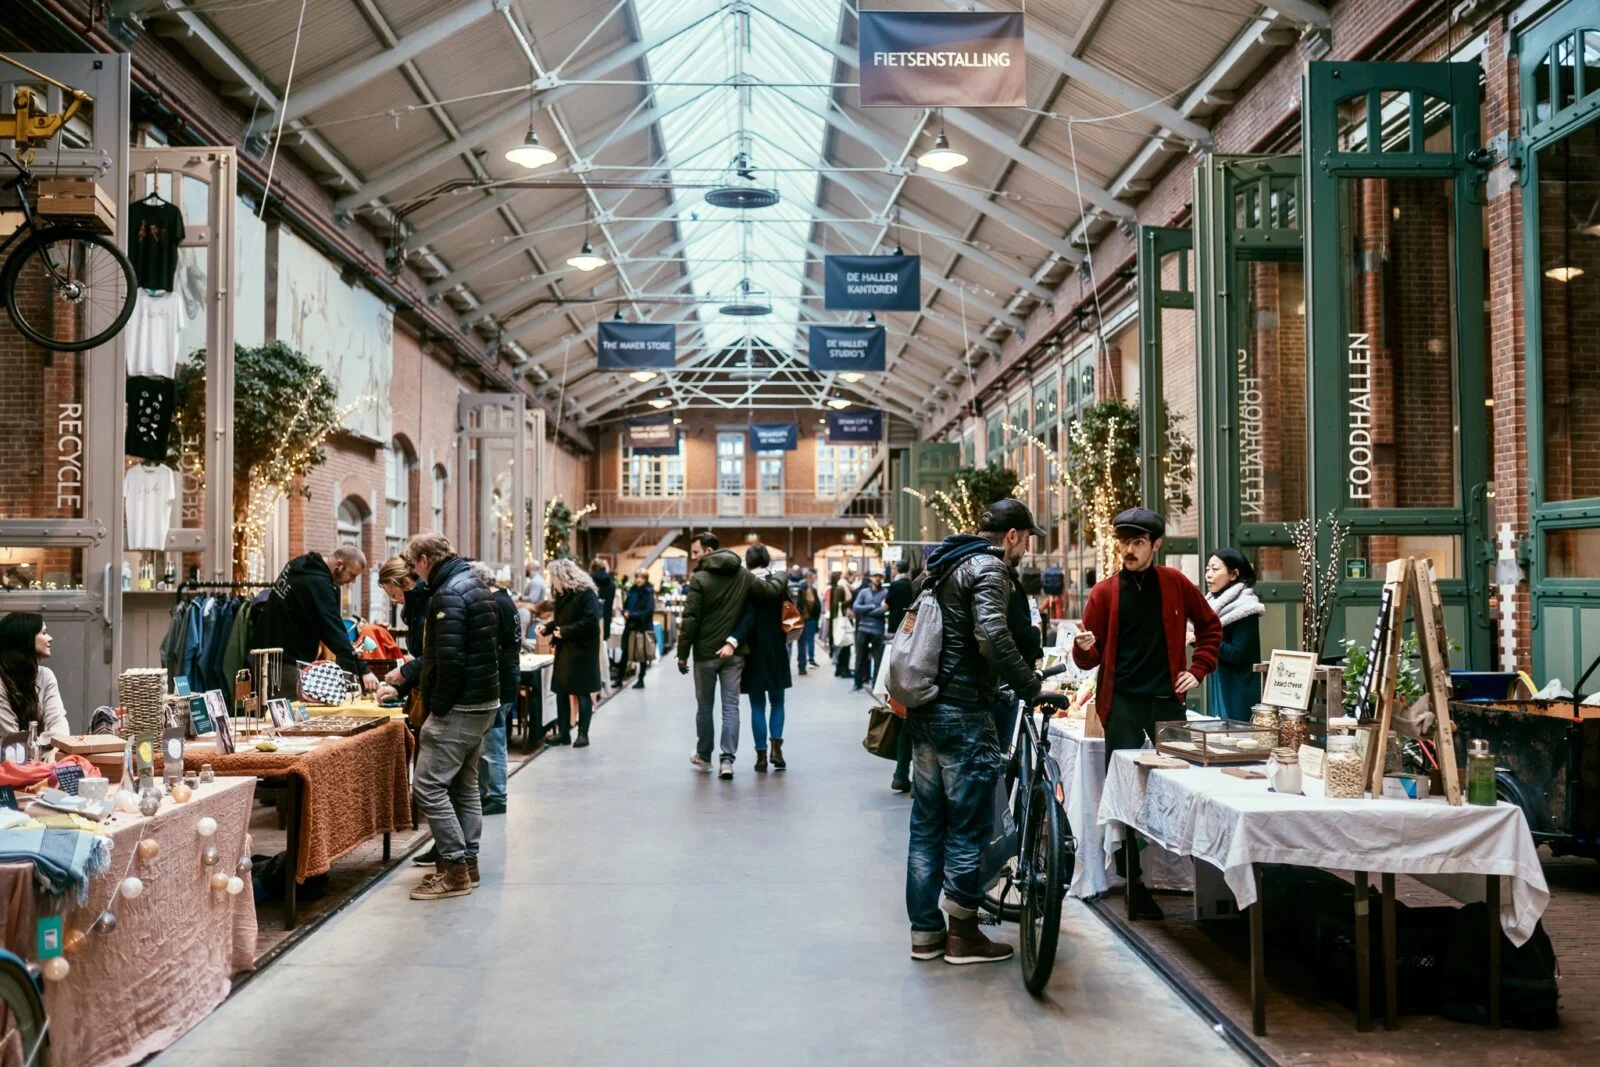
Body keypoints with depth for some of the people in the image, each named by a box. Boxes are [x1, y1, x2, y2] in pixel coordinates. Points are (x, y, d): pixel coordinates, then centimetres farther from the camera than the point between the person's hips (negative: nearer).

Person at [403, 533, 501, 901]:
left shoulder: (448, 595, -17)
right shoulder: (476, 586, 15)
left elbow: (451, 661, -24)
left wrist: (438, 708, -16)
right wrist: (407, 674, 23)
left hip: (459, 707, -11)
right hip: (483, 703, 11)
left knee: (427, 786, -7)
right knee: (464, 785, 17)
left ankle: (454, 870, -5)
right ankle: (467, 861, 23)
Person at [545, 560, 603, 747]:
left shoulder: (586, 593, -14)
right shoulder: (562, 594, 12)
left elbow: (591, 621, -22)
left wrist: (565, 631, -18)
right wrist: (547, 627, 2)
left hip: (582, 651, -8)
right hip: (564, 650, 8)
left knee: (582, 693, 1)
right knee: (561, 692, 7)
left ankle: (583, 734, 9)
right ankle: (563, 732, 15)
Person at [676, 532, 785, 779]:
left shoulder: (700, 579, -11)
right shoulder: (743, 575, 2)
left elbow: (690, 620, -13)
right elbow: (771, 591, 2)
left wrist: (682, 654, -7)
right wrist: (779, 578, 24)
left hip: (706, 653, -3)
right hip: (733, 652, 3)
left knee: (704, 706, 12)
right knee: (731, 706, 3)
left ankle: (703, 756, 25)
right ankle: (727, 759, -4)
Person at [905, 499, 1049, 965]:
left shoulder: (943, 564, 17)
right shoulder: (989, 567, -11)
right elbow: (994, 637, -27)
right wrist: (1031, 688, -18)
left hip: (924, 707, 9)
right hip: (963, 712, -9)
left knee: (927, 824, 13)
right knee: (969, 827, 2)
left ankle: (925, 932, 20)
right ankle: (963, 935, 11)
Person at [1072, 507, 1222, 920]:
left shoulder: (1175, 584, 4)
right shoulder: (1104, 592, 1)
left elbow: (1210, 626, 16)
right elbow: (1088, 659, 2)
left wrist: (1198, 670, 6)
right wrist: (1085, 647, -21)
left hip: (1167, 699, 1)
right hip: (1122, 703, -1)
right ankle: (1134, 884, 6)